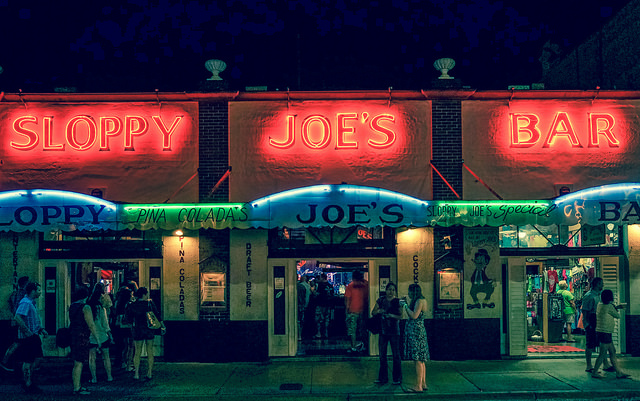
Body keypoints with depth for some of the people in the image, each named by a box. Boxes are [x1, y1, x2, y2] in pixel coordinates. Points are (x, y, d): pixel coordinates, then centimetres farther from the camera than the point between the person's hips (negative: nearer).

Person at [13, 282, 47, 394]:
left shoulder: (32, 303, 14)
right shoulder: (25, 303, -17)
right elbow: (17, 318, -29)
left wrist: (41, 329, 15)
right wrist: (27, 331, -25)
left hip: (34, 336, 10)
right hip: (27, 338, -10)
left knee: (37, 358, 13)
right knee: (28, 361, -1)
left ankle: (29, 382, 23)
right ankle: (27, 385, 8)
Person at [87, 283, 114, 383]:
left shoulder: (88, 304, -4)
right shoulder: (101, 305, -12)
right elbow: (104, 321, -11)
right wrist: (108, 331, -1)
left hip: (91, 334, 2)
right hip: (102, 333, -2)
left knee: (92, 357, 8)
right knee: (106, 356, 10)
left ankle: (94, 378, 8)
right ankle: (109, 376, 15)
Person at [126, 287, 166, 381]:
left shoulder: (133, 305, -3)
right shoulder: (150, 303, -6)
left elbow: (129, 319, 5)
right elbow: (157, 315, -4)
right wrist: (163, 326, 2)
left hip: (138, 330, 0)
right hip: (150, 330, 0)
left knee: (137, 352, 7)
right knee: (150, 352, 7)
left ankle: (136, 374, 4)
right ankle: (149, 374, 9)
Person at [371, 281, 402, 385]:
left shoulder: (397, 302, -1)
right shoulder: (381, 300, 6)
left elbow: (400, 316, -7)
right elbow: (373, 313, 7)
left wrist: (392, 315, -22)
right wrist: (378, 311, -13)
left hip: (394, 331, -3)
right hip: (383, 330, 3)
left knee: (396, 355, -1)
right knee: (382, 355, 7)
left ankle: (397, 378, 8)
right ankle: (383, 378, 16)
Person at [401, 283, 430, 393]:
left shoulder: (420, 301, -12)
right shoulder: (420, 301, 17)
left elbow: (414, 316, -21)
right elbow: (411, 315, 20)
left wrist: (406, 306, -9)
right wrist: (408, 302, 20)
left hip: (416, 331, -11)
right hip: (417, 331, 11)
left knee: (418, 360, -9)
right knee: (420, 360, 13)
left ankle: (418, 386, -9)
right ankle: (423, 384, 17)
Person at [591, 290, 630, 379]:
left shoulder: (600, 305, 8)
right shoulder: (609, 306, -17)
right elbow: (618, 316, -3)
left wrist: (616, 307, 19)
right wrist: (616, 310, 15)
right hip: (605, 332, -10)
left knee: (613, 352, 12)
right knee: (603, 354, -2)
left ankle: (619, 372, 16)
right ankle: (594, 372, 4)